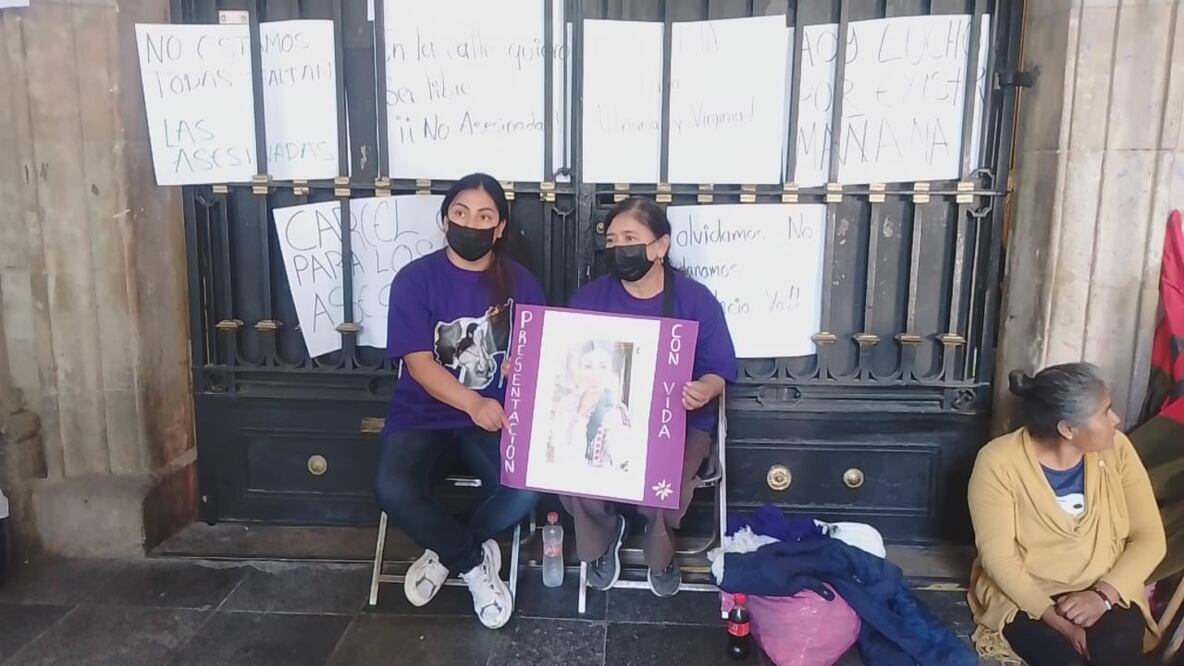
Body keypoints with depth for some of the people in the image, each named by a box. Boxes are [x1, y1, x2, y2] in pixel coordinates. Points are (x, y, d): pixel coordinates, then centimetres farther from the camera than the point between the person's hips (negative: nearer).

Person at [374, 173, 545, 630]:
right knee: (393, 490, -30)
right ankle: (475, 562, -1)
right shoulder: (415, 279, -3)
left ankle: (445, 551, 2)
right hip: (424, 414, -1)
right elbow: (418, 363, -11)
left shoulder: (520, 284, 3)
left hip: (497, 416, 1)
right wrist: (473, 403, -27)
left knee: (532, 487, -27)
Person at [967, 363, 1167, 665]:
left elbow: (1149, 537, -2)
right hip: (1024, 597, -3)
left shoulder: (1115, 449, -5)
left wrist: (1104, 594, -17)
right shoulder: (999, 462, -17)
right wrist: (1056, 619, -25)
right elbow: (999, 558, -16)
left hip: (1106, 594, 3)